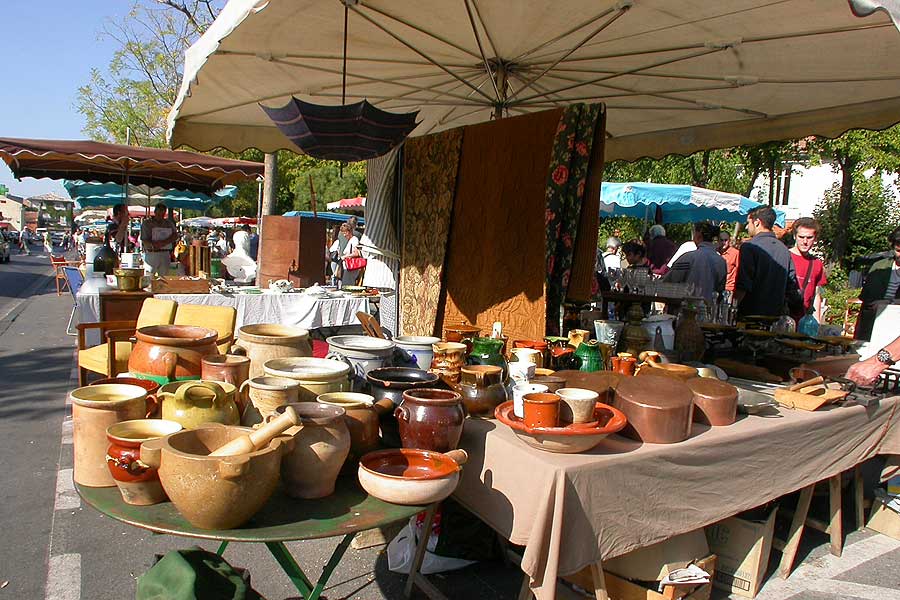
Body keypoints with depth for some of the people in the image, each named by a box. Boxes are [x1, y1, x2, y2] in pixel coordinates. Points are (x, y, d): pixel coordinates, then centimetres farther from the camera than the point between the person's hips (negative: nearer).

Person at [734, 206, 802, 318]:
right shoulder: (784, 249, 11)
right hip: (776, 315, 6)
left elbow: (742, 287, -17)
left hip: (751, 314, -6)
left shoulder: (749, 246, -9)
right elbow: (793, 287, 13)